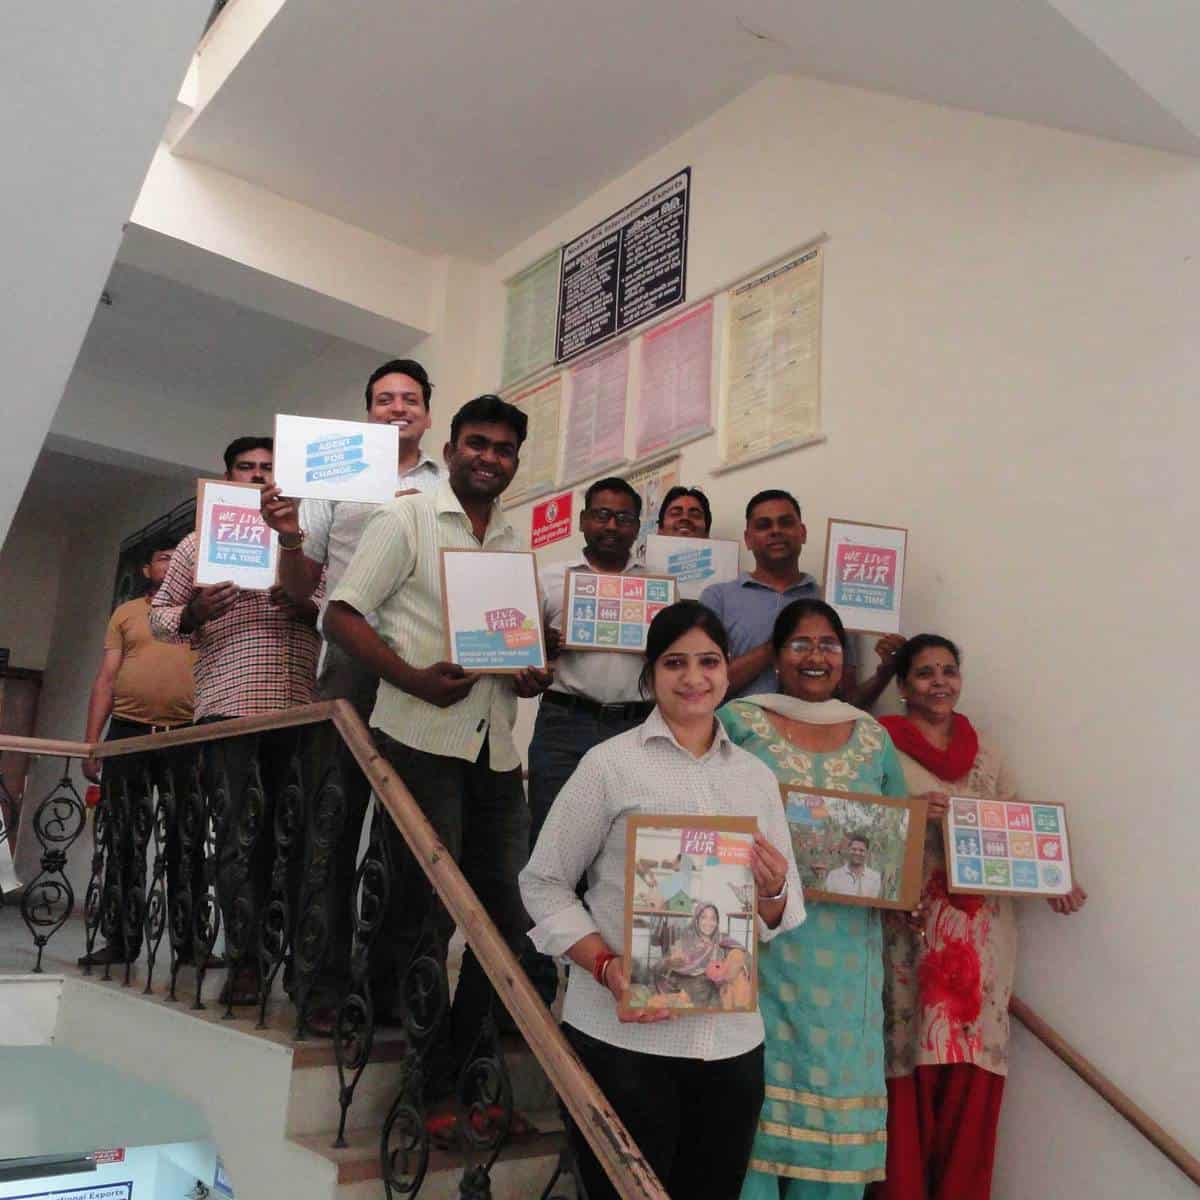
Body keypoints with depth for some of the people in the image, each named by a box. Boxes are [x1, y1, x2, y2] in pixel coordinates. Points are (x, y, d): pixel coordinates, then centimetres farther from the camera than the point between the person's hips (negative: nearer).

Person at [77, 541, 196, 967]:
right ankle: (121, 939, 11)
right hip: (128, 733, 1)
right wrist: (91, 741, 0)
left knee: (183, 842, 2)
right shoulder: (126, 613, 13)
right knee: (123, 840, 3)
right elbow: (105, 679, 9)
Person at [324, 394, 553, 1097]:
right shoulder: (408, 520, 1)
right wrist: (414, 679, -19)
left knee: (509, 913, 8)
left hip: (497, 748, 6)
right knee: (430, 908, -4)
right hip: (420, 740, -6)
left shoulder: (517, 541, 16)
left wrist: (535, 672, 1)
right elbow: (342, 616, -5)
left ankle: (453, 1067, 26)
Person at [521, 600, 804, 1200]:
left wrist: (773, 891, -10)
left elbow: (782, 919, 13)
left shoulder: (756, 778, 9)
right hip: (622, 1035, -4)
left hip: (732, 1037, 4)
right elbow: (544, 882, -4)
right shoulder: (612, 762, -5)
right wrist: (606, 967, -17)